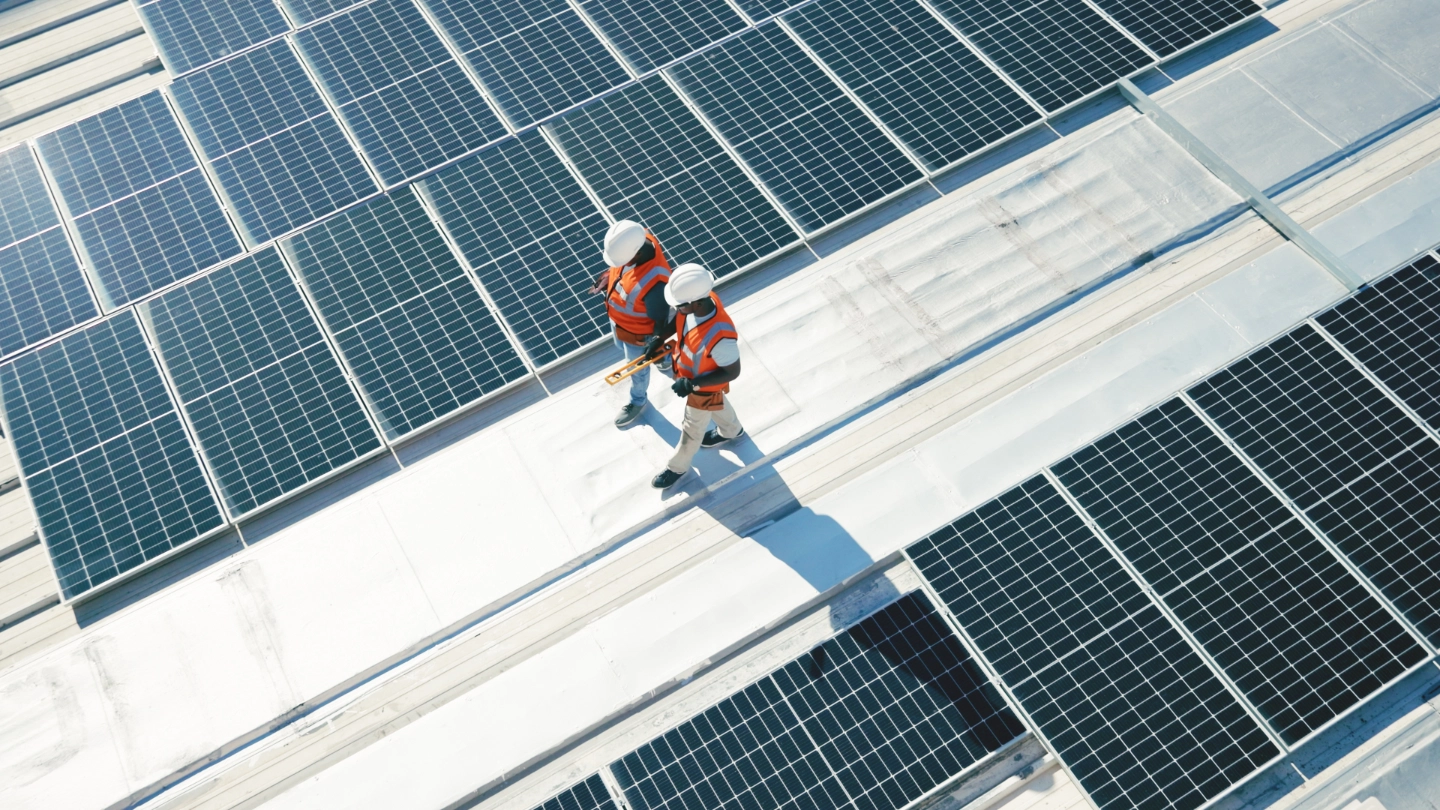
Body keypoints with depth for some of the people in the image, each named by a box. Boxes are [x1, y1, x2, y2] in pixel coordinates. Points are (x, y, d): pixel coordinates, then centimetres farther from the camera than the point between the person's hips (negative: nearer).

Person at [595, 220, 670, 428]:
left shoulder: (653, 283, -47)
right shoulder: (635, 240, -28)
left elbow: (661, 320, -28)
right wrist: (607, 277, -2)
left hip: (636, 332, -7)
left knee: (637, 368, 24)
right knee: (622, 348, 37)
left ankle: (637, 403, 55)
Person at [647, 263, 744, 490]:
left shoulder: (720, 336, -47)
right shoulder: (701, 298, -27)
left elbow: (732, 372, -30)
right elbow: (679, 319, -2)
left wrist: (693, 384, -31)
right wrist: (660, 338, -9)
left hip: (705, 387, -6)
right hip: (688, 373, 6)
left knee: (692, 429, 22)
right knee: (717, 404, 36)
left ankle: (678, 467, 49)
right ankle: (731, 431, 66)